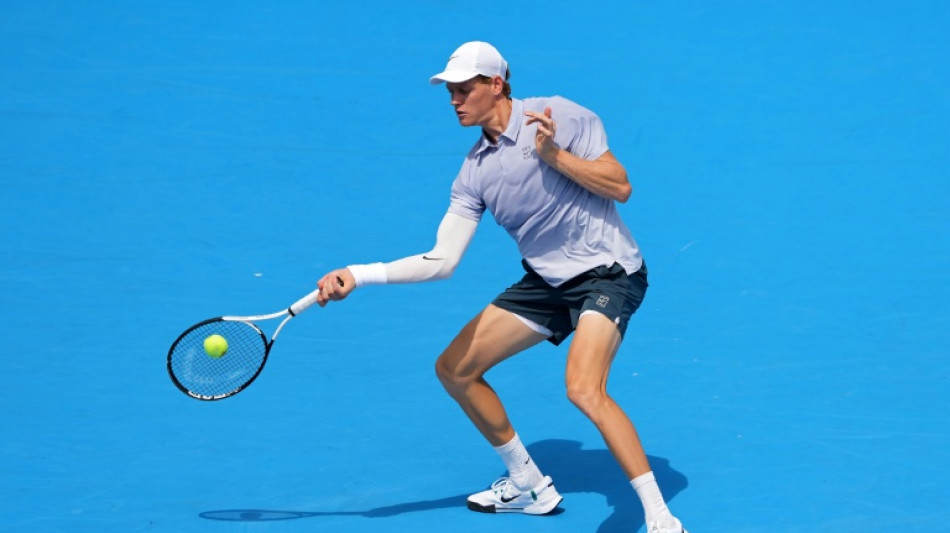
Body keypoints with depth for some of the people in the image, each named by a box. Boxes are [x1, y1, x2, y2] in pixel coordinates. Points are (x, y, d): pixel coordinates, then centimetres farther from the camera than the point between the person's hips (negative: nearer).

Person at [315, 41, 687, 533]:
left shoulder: (560, 115, -13)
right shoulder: (475, 171, 0)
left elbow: (620, 187, -15)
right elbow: (442, 261, -5)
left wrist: (553, 155, -23)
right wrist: (359, 276, -12)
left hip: (608, 273, -7)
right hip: (545, 281, 7)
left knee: (584, 390, -30)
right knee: (454, 369, 8)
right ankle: (529, 487, 23)